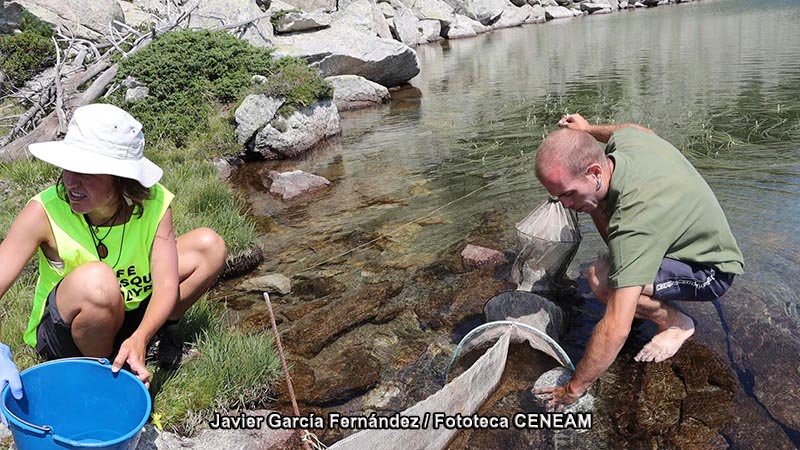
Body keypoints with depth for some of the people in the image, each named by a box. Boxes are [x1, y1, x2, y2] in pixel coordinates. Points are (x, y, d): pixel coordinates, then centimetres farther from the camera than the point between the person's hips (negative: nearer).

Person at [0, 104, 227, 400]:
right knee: (96, 280, -40)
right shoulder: (43, 213, -26)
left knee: (210, 246, -12)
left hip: (134, 313, 3)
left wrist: (140, 337, -41)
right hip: (62, 332, -3)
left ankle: (165, 328, 4)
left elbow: (167, 285, -22)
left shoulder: (154, 203, -19)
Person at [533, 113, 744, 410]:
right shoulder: (623, 139, -19)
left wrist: (574, 388, -31)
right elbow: (640, 130, 12)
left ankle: (676, 323, -4)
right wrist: (587, 130, 26)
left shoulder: (634, 222, -42)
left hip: (711, 272, -8)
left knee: (601, 279, -31)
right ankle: (636, 274, 11)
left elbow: (616, 330, -42)